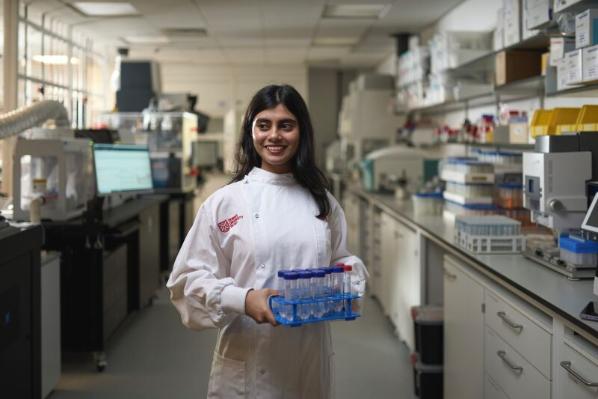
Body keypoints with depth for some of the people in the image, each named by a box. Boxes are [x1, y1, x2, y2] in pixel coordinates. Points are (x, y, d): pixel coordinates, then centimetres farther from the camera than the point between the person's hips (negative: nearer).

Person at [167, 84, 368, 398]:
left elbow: (342, 263, 18)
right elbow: (187, 279, -7)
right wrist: (243, 300, -22)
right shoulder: (224, 202, -5)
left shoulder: (323, 202, 7)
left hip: (310, 361, 3)